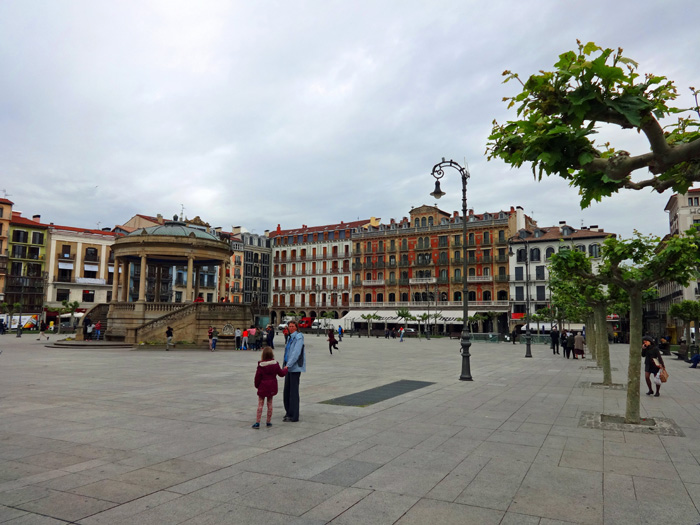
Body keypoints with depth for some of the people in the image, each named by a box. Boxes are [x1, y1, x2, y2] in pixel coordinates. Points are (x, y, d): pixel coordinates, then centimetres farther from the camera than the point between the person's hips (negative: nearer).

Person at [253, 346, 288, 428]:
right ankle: (269, 422, 19)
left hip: (262, 388, -3)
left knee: (260, 404, 3)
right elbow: (281, 374, 5)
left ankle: (257, 422, 1)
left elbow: (257, 377, -9)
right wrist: (285, 369, 26)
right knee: (270, 404, 13)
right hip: (271, 387, 3)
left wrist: (257, 385, 8)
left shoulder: (261, 366, -15)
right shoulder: (275, 364, -5)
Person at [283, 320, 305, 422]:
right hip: (289, 368, 8)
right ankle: (288, 413, 23)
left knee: (294, 391, -4)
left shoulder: (299, 337, -12)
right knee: (287, 390, 12)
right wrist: (286, 365, 18)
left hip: (295, 368, -8)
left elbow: (296, 353, -20)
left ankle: (294, 416, 3)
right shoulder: (291, 337, 15)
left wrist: (288, 365, -24)